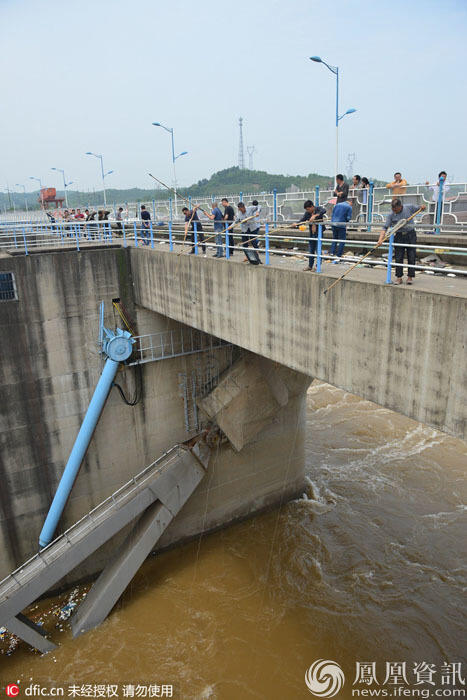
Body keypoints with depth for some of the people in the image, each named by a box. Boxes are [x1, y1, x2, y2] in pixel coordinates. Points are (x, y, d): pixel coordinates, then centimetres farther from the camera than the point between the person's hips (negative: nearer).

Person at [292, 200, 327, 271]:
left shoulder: (318, 209, -9)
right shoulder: (307, 213, 5)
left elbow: (324, 210, -30)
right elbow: (302, 220, -3)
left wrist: (315, 215, -43)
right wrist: (296, 224, -23)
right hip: (312, 233, 6)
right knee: (311, 250, 10)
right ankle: (310, 266, 20)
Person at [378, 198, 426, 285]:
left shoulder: (409, 207, -2)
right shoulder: (391, 215, -6)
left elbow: (419, 209, 14)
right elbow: (385, 227, -11)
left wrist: (422, 207, -10)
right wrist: (380, 239, -24)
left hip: (410, 235, 0)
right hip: (399, 236, 0)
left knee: (411, 257, 0)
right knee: (398, 258, 0)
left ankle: (410, 277, 9)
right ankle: (399, 277, 9)